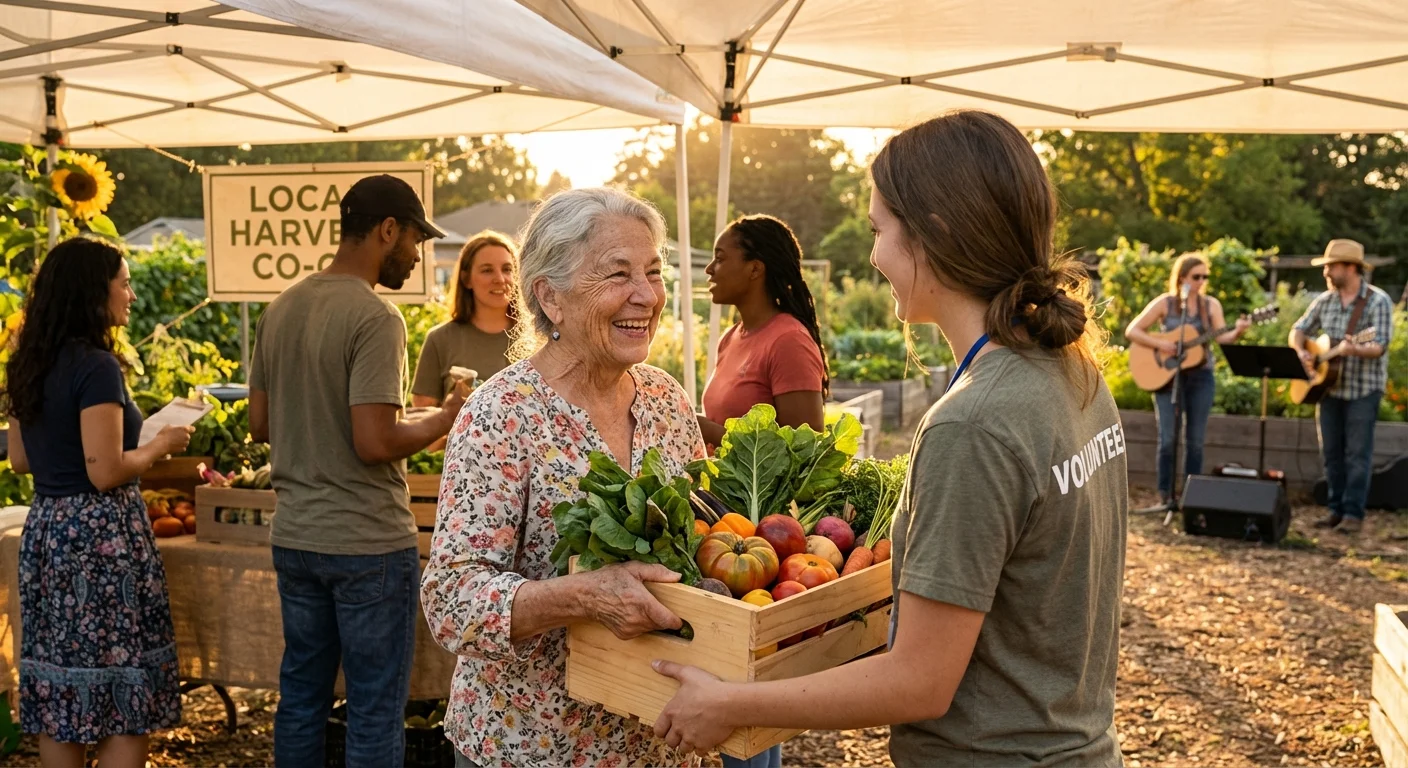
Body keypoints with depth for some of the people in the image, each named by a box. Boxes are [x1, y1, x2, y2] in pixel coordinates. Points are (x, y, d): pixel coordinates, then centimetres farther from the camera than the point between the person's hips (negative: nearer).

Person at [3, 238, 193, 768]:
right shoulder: (96, 367, -16)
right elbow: (106, 473, -20)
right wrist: (161, 445, -5)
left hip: (45, 528, 9)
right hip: (99, 536, -9)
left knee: (60, 699, 15)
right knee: (124, 702, 1)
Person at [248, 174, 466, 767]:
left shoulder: (280, 310, 7)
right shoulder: (375, 318, -17)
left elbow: (260, 424, 12)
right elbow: (376, 443, -22)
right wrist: (444, 419, -7)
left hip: (293, 537, 8)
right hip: (368, 542, -7)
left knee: (300, 695, 17)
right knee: (376, 709, 5)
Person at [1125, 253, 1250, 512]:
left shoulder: (1211, 304, 6)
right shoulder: (1164, 303, -2)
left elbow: (1221, 337, -5)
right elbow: (1132, 331, -5)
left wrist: (1237, 332, -25)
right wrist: (1160, 344, -18)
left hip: (1201, 377, 2)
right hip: (1167, 376, -2)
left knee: (1195, 440, 5)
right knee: (1168, 438, -5)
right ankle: (1166, 497, 2)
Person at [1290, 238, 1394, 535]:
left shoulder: (1378, 301, -11)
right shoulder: (1324, 300, 6)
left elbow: (1380, 346, -19)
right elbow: (1299, 329, 13)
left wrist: (1354, 350, -39)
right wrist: (1301, 352, -7)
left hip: (1363, 388, -6)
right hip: (1328, 386, 6)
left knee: (1357, 453, -3)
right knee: (1331, 452, 9)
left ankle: (1354, 513, 2)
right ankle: (1336, 509, 17)